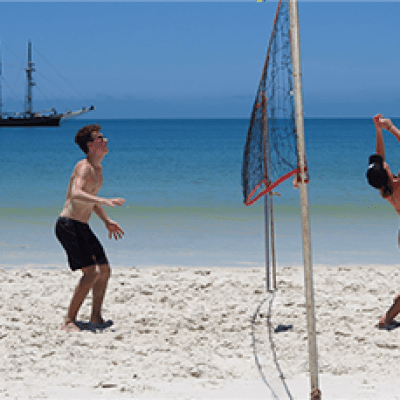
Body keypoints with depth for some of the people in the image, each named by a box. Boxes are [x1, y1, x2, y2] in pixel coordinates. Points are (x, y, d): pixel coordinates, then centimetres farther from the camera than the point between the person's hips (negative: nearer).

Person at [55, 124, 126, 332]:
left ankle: (96, 316, 25)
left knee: (105, 270, 13)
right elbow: (76, 194, -35)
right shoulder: (84, 167, -16)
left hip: (82, 227, 10)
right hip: (68, 226, -10)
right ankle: (69, 321, -10)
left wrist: (107, 220, 25)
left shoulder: (97, 169, 15)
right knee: (91, 272, -17)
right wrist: (104, 201, -45)